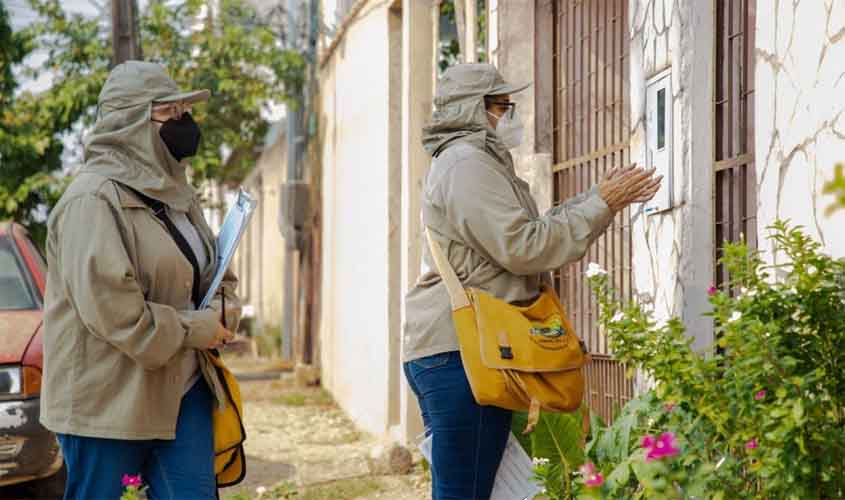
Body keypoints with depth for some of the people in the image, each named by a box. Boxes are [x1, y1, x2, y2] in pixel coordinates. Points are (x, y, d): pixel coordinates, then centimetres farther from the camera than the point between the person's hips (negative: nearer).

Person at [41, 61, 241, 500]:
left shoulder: (173, 191, 15)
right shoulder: (94, 198, -14)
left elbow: (217, 273, 23)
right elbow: (108, 306, -23)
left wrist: (221, 313, -1)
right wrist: (194, 329, -14)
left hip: (182, 390, 8)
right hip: (109, 400, -8)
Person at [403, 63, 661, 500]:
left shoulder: (476, 163, 25)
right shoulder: (467, 165, -10)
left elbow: (534, 228, 27)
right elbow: (522, 247, -17)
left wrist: (606, 198, 20)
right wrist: (600, 205, -9)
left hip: (452, 349, 11)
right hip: (460, 351, -11)